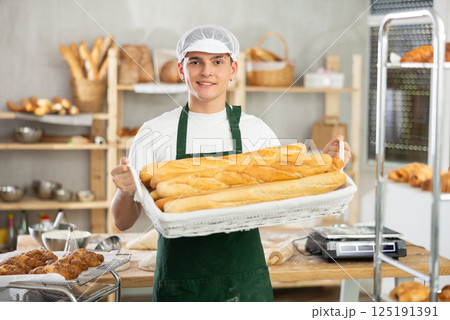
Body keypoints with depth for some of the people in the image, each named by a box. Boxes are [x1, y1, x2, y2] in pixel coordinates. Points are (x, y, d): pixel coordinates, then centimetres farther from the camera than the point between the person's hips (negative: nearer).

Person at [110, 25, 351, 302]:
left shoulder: (255, 130, 4)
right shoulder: (154, 134, -1)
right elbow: (124, 222, -1)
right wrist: (126, 192, -22)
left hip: (247, 284, 1)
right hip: (180, 286, -1)